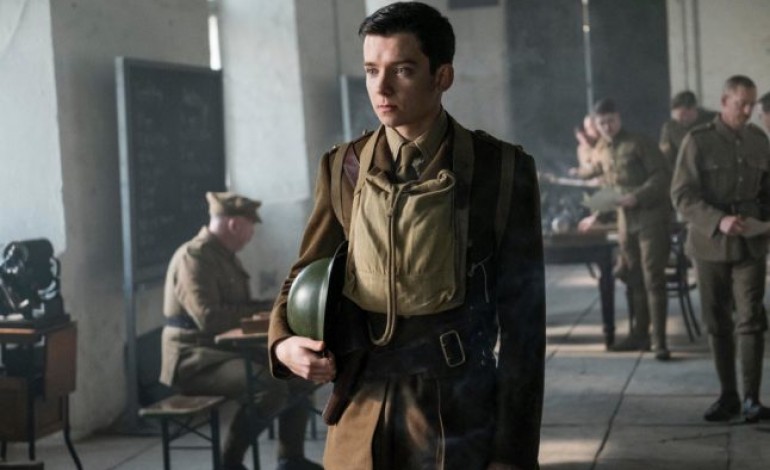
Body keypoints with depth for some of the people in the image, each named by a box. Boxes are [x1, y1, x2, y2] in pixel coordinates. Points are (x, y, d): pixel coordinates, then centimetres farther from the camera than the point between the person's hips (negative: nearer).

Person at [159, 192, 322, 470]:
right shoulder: (193, 257, -18)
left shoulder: (225, 256, 14)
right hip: (196, 359, -10)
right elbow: (209, 318, -27)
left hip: (227, 350, 10)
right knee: (271, 387, -30)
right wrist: (257, 311, -15)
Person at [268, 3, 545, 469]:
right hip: (361, 418, 3)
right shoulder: (342, 168, 3)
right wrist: (284, 343, -8)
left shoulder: (501, 169, -6)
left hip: (461, 419, -3)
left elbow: (521, 320, -6)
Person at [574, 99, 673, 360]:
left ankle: (659, 341, -8)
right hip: (625, 221, 6)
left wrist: (637, 197, -21)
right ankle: (639, 334, 19)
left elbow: (663, 175, -14)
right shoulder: (601, 152, 11)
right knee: (634, 280, 10)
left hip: (652, 218, -6)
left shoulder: (639, 144, -9)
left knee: (653, 280, -9)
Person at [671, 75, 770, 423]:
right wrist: (719, 221, -23)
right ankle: (728, 397, 17)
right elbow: (681, 195, -10)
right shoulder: (698, 141, -4)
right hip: (710, 244, -1)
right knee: (718, 324, 6)